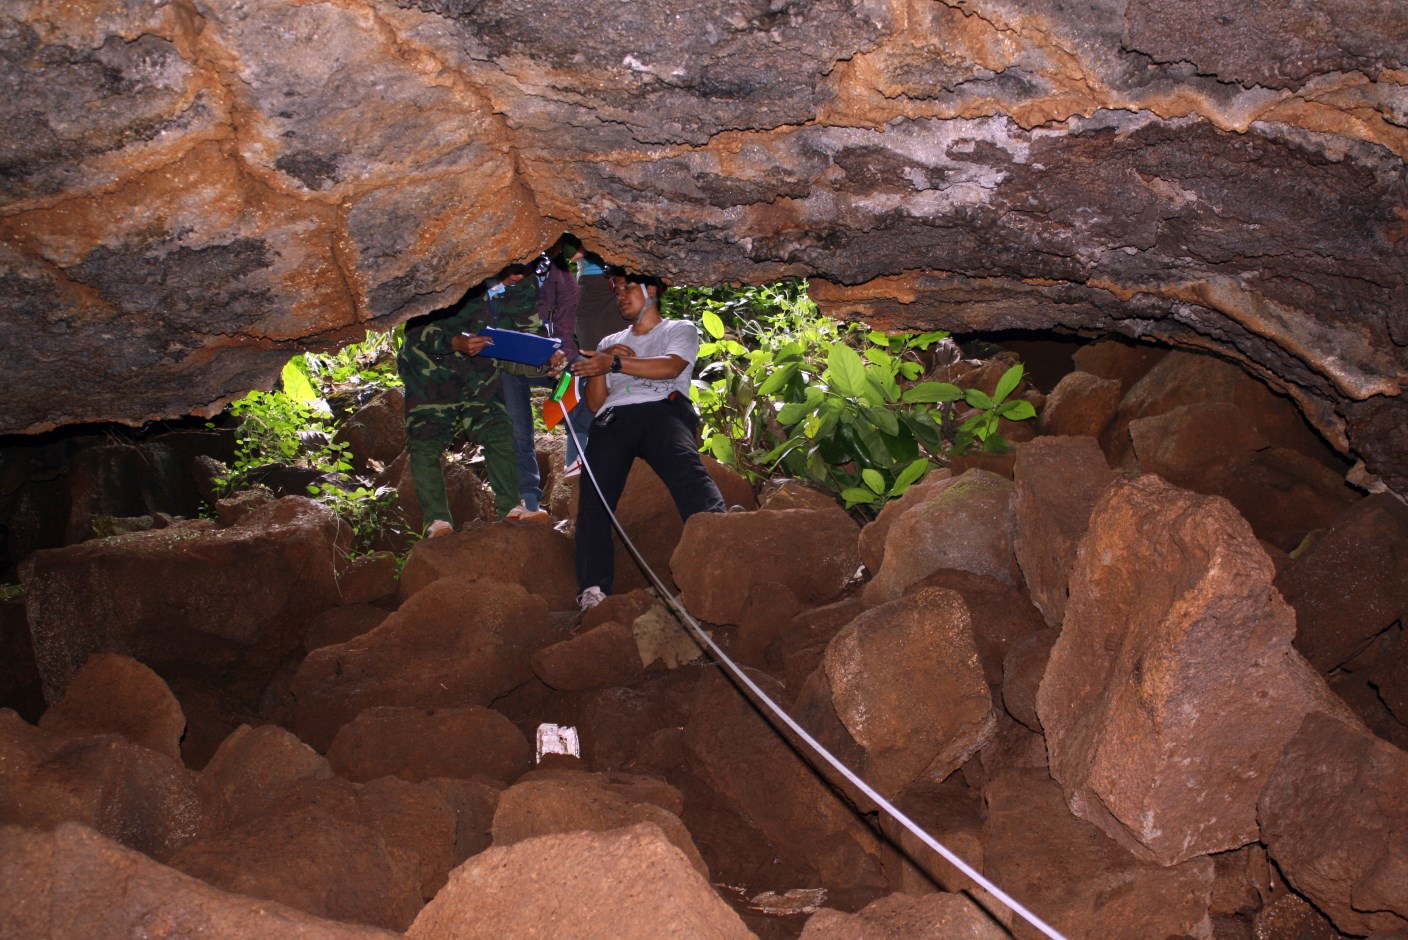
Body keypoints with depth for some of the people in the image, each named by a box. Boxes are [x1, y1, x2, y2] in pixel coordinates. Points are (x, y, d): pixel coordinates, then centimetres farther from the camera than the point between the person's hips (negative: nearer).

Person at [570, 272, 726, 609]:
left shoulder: (680, 329, 24)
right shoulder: (610, 342, 37)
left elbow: (670, 367, 0)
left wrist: (614, 363, -5)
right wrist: (600, 364, 10)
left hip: (662, 408, -3)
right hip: (614, 417, 3)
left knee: (684, 467, -36)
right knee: (594, 492, -25)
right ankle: (593, 592, -34)